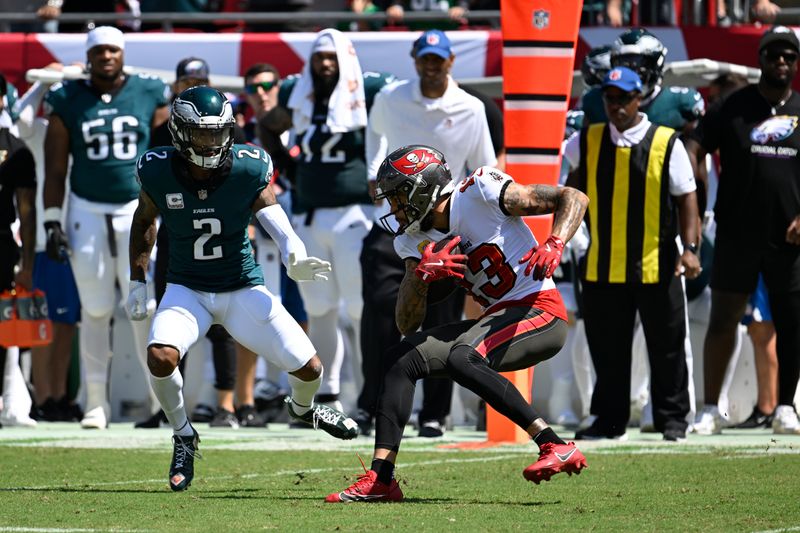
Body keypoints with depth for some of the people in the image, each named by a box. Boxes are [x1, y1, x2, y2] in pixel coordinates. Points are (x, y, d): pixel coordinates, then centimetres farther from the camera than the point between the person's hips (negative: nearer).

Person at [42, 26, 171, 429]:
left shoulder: (149, 97, 2)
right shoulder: (68, 103, 2)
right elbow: (55, 170, 5)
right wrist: (53, 222, -1)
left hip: (140, 210, -1)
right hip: (88, 213, 1)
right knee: (95, 310, 3)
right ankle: (96, 402, 8)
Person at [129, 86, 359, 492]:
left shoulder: (248, 170, -16)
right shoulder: (159, 172, -12)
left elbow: (277, 224, -18)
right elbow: (144, 221, 8)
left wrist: (295, 261, -39)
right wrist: (138, 282, 6)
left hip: (243, 289, 0)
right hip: (188, 290, 0)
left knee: (309, 369, -3)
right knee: (161, 356, -29)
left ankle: (302, 408, 38)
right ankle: (184, 436, -1)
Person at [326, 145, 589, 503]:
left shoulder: (482, 193, -12)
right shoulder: (416, 240, 9)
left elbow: (574, 198, -9)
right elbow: (407, 325, 5)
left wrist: (553, 246, -27)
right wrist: (422, 274, -13)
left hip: (540, 312, -8)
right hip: (498, 317, 8)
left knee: (461, 358, -31)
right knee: (403, 358, 1)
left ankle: (556, 448, -30)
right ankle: (379, 480, -5)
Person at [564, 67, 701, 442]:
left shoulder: (667, 144, -2)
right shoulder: (587, 143, 6)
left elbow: (686, 198, -1)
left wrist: (689, 247, -10)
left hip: (656, 266, -3)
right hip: (602, 267, 3)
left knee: (666, 346, 4)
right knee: (606, 350, 8)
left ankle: (672, 417, 13)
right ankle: (609, 419, 18)